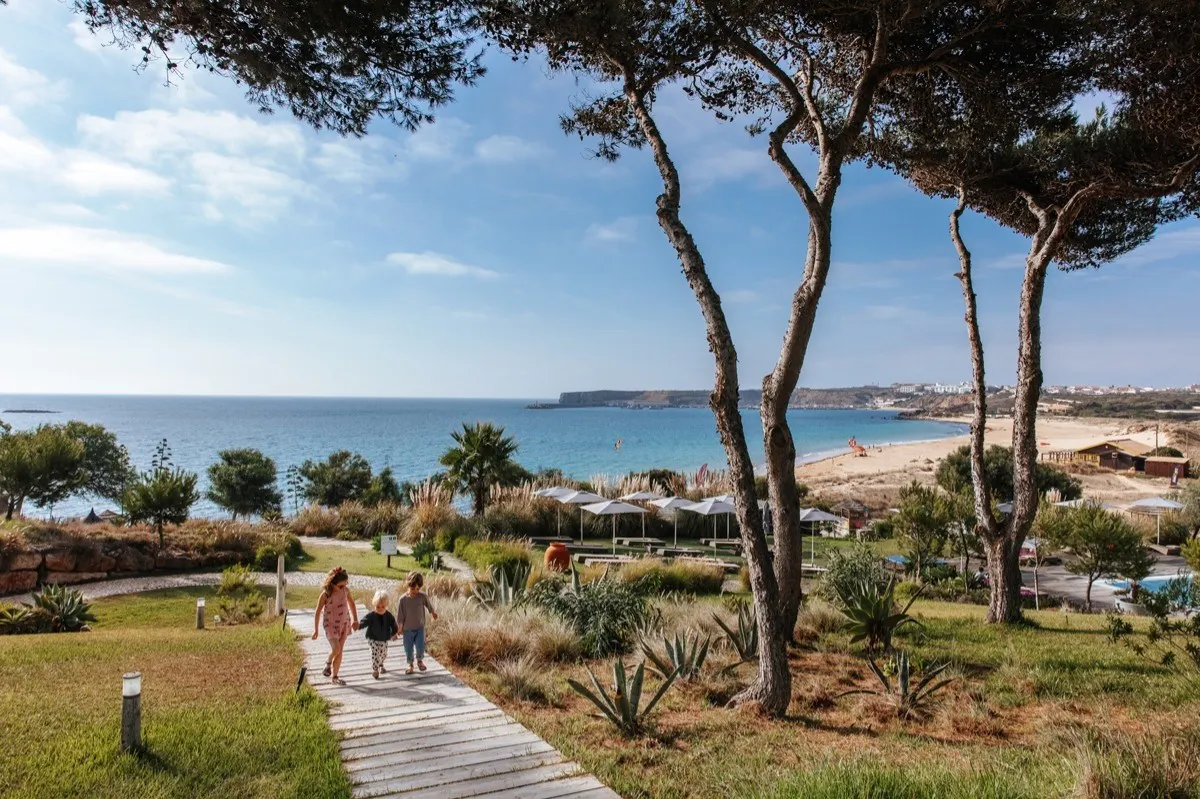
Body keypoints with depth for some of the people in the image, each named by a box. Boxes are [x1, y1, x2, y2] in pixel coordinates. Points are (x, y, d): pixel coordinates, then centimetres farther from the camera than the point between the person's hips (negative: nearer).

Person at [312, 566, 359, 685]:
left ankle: (334, 676, 16)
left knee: (339, 651, 5)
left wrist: (355, 620, 13)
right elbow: (318, 612, -10)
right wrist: (315, 630, -8)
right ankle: (328, 663, 13)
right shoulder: (325, 594, -19)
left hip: (344, 623, 4)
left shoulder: (345, 590, -7)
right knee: (336, 648, -19)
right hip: (331, 624, -4)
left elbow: (351, 603, 11)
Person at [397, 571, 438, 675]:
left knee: (421, 646, -1)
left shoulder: (422, 596, -11)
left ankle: (420, 660, 29)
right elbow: (400, 615, -7)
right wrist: (399, 628, -3)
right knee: (408, 648, 8)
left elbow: (428, 605, 9)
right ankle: (410, 664, 31)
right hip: (408, 629, -1)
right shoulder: (403, 599, -15)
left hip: (420, 627, 1)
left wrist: (433, 612, 25)